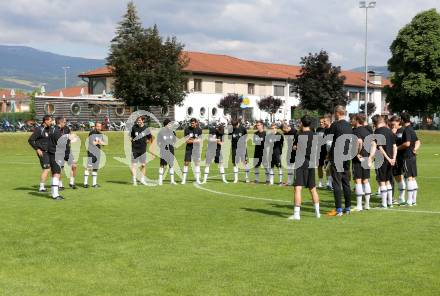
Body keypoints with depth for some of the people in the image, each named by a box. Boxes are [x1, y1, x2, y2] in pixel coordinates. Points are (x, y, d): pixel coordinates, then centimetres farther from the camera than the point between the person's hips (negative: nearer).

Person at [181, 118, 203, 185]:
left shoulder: (199, 130, -2)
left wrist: (191, 140, -14)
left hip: (196, 148, 1)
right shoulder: (187, 129, -3)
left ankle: (197, 179, 8)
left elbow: (199, 140, -6)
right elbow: (186, 140, -6)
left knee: (197, 163, 2)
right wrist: (195, 140, -14)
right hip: (189, 148, -1)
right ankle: (184, 179, 4)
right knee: (186, 163, -2)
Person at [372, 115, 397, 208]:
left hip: (381, 159, -7)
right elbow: (395, 146, 6)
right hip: (390, 160, 7)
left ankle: (384, 204, 2)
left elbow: (380, 148, -17)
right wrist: (393, 158, 0)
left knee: (382, 182, 0)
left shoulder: (377, 132, -12)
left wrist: (388, 159, -13)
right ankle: (390, 202, 21)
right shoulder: (389, 131, 9)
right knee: (388, 181, 17)